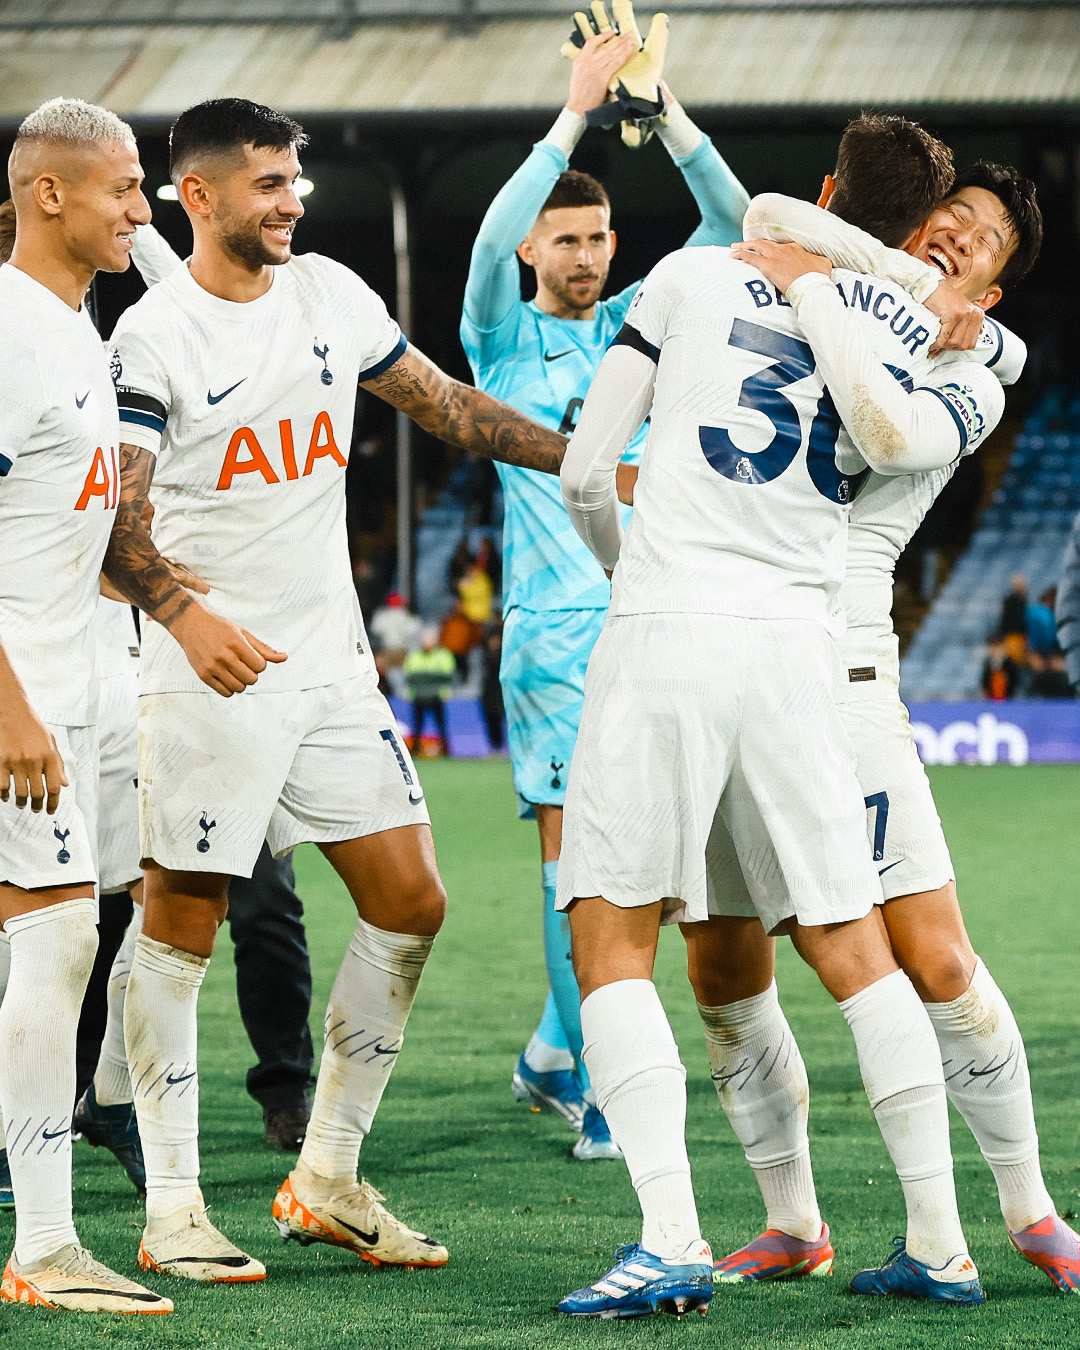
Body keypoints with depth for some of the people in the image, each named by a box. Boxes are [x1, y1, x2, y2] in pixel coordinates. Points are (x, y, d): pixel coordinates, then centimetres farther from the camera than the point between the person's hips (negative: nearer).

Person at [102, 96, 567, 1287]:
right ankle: (172, 1212, 5)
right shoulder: (152, 337, -10)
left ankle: (327, 1180, 14)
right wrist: (185, 615, -32)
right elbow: (112, 520, -16)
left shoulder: (330, 295, 8)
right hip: (214, 665, -6)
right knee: (182, 924, -2)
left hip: (330, 656, 7)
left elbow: (444, 406, 18)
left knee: (408, 901, 4)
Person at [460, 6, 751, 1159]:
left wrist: (666, 112, -10)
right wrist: (576, 112, -22)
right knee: (575, 844, -10)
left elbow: (730, 224, 3)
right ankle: (597, 1086, -10)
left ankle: (553, 1053, 23)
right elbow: (490, 242, -18)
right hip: (552, 623, -4)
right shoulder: (505, 337, 2)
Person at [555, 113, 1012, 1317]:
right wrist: (822, 290, 6)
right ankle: (940, 1244, 13)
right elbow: (893, 435, -13)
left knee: (613, 939, 0)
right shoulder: (947, 362, 13)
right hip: (797, 643, 3)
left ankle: (670, 1240, -13)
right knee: (849, 943, 12)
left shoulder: (690, 276, 9)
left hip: (665, 630, -3)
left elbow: (583, 474, 7)